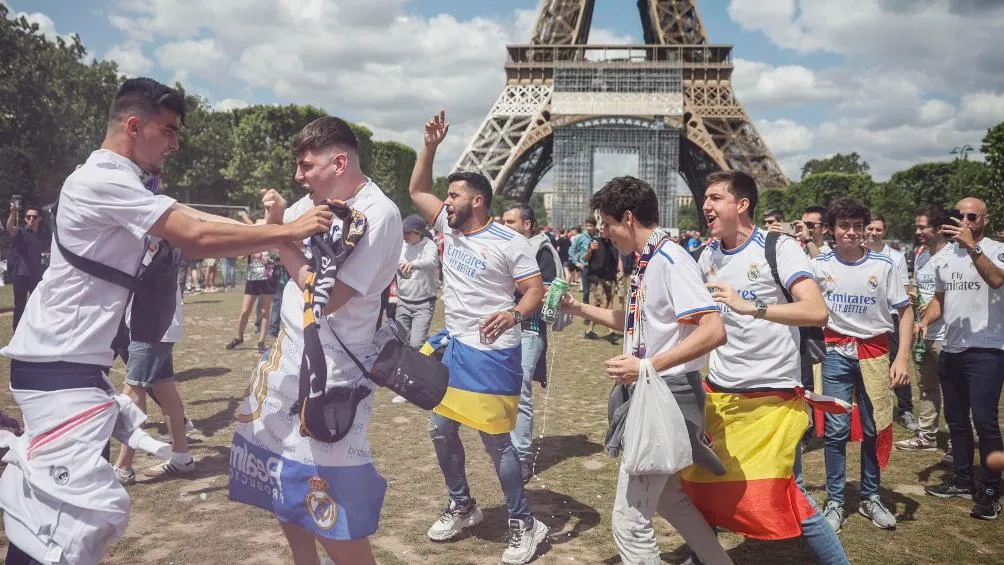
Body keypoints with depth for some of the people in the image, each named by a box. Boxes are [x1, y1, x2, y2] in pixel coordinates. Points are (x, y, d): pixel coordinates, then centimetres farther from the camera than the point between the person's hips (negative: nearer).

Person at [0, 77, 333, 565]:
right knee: (89, 508, -16)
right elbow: (197, 236, -26)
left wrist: (271, 229, 1)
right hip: (58, 361, -11)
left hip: (73, 357, 11)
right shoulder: (104, 180, -18)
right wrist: (290, 231, -21)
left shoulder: (121, 184, 15)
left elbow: (189, 227, 10)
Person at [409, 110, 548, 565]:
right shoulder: (449, 229, 6)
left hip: (493, 355, -7)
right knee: (441, 431, 13)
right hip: (454, 348, 7)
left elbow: (536, 290, -13)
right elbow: (416, 190, 12)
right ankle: (462, 506, 32)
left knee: (495, 439, -3)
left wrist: (514, 313, -33)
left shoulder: (509, 242, -13)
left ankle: (523, 524, 13)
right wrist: (431, 146, 1)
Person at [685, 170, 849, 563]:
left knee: (787, 496, -6)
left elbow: (817, 311, -24)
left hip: (773, 395, -6)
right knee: (700, 484, 12)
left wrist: (751, 306, -33)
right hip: (718, 393, 6)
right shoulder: (708, 255, 8)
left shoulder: (778, 247, -11)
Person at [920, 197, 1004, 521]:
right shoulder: (945, 255, 12)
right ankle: (962, 480, 28)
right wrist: (925, 321, 3)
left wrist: (971, 246, -34)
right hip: (951, 349, 7)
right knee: (956, 418, 14)